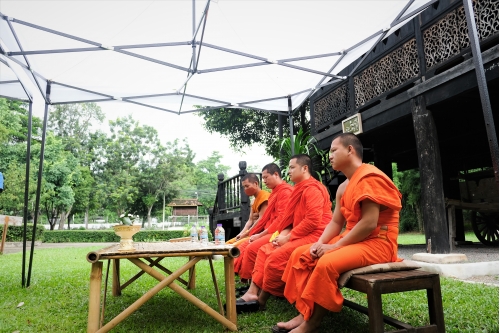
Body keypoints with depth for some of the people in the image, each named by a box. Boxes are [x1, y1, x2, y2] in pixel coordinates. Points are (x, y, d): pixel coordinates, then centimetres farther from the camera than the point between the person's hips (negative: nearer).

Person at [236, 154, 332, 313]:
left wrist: (288, 238, -17)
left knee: (277, 257, -22)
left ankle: (261, 300, -4)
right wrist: (283, 234, 1)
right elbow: (292, 218, 19)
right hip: (301, 235, 11)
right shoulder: (300, 189, 18)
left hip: (314, 236, -11)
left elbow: (313, 220, -23)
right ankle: (253, 293, -3)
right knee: (265, 250, 3)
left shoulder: (312, 189, -14)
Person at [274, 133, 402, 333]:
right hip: (353, 240, 10)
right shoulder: (343, 187, 14)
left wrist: (336, 245, -20)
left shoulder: (369, 178, -15)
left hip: (377, 243, -9)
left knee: (327, 263, -32)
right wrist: (320, 243, -5)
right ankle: (304, 313, -2)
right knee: (301, 254, 0)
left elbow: (369, 223, -23)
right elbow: (335, 222, 13)